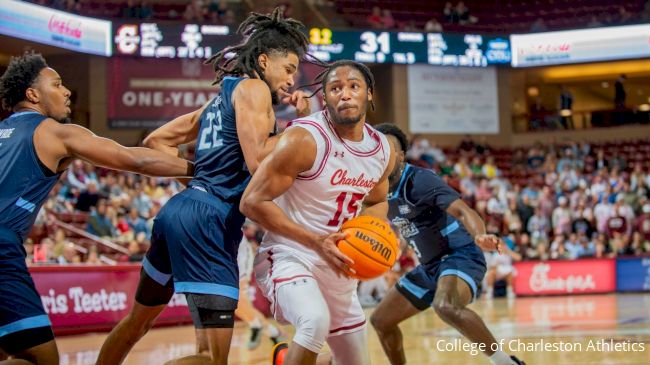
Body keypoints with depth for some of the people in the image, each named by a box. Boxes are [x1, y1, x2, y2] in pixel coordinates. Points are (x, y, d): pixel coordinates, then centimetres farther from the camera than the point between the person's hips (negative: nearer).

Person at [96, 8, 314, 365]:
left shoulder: (220, 97, 23)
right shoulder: (252, 88, -2)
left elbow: (156, 141, 26)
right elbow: (257, 160, -15)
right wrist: (299, 123, -3)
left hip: (180, 209, 10)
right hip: (208, 220, -10)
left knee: (138, 321, 28)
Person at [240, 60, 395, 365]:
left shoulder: (382, 149, 0)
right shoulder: (305, 139, -20)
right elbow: (252, 202, -20)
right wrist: (316, 241, -27)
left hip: (339, 266, 7)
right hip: (289, 257, -7)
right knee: (316, 321, -38)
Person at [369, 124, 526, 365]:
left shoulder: (419, 180, -19)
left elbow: (462, 210, -31)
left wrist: (479, 236, -51)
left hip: (460, 256, -9)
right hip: (430, 266, 9)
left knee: (445, 307, -38)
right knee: (381, 321, 11)